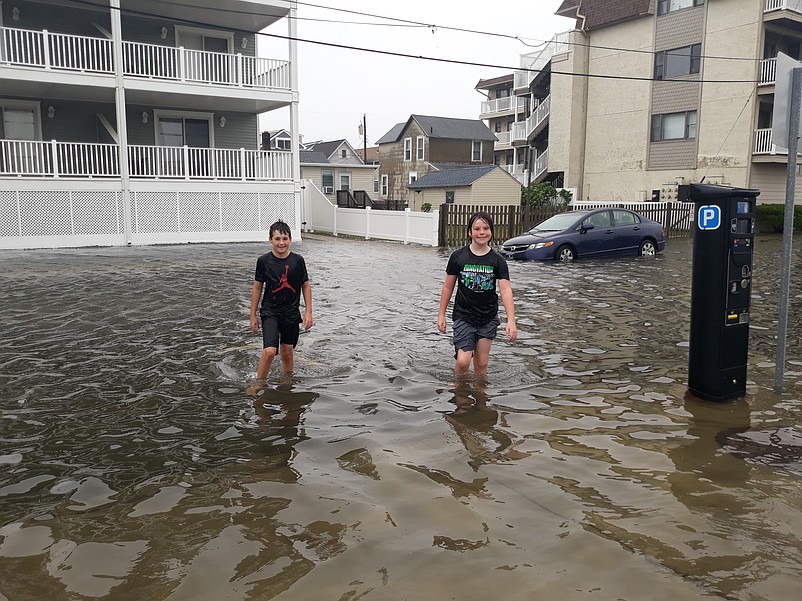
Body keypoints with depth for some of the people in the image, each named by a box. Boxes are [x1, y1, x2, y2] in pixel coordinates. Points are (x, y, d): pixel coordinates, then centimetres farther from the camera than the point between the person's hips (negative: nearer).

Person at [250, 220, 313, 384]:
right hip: (270, 312, -2)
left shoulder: (298, 260, -4)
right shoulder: (264, 261, -6)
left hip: (291, 313, 2)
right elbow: (257, 287, 3)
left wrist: (308, 312, 2)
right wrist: (253, 315, 4)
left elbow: (306, 286, 5)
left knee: (287, 352, 13)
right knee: (269, 351, -17)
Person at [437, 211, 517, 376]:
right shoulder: (458, 257, -4)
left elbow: (506, 290, -12)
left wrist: (511, 321, -22)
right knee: (463, 361, -10)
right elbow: (448, 286, 4)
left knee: (481, 363, 9)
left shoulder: (497, 261, -3)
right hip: (463, 317, -1)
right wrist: (441, 315, 4)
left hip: (488, 319, 2)